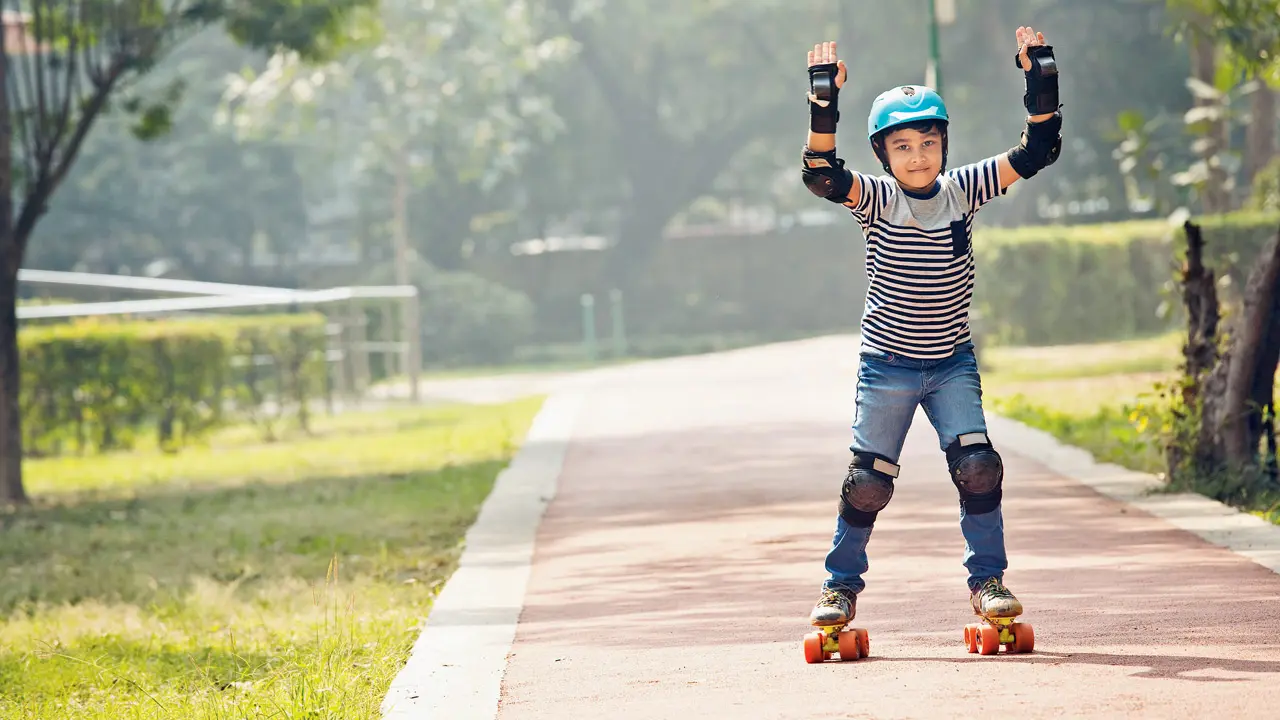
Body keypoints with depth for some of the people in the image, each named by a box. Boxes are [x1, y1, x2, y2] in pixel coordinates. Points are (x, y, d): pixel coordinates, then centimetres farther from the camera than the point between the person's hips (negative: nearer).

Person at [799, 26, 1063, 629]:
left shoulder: (962, 190, -2)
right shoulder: (876, 199, -9)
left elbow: (1036, 151, -5)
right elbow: (822, 175, -28)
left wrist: (1040, 79, -16)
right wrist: (824, 102, -39)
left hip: (952, 364, 2)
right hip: (887, 366, -2)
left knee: (978, 467, -11)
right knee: (868, 481, 1)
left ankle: (988, 579, 1)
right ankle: (841, 584, 17)